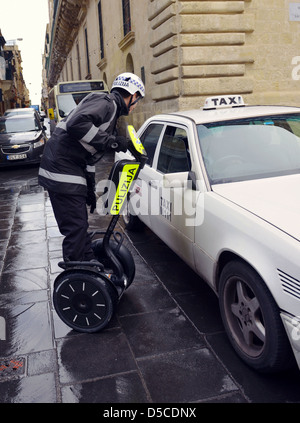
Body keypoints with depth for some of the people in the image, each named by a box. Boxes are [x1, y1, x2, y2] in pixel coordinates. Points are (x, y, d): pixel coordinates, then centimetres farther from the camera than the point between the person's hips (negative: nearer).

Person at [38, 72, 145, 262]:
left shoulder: (111, 110, 23)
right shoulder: (106, 102, -9)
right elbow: (76, 124, -29)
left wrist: (90, 189, 24)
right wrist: (112, 141, -22)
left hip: (71, 170, 11)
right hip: (62, 170, -11)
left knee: (80, 226, 18)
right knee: (76, 228, -7)